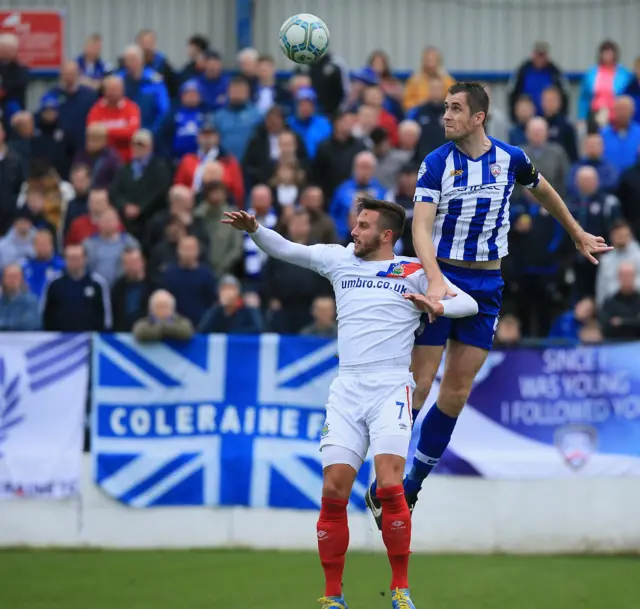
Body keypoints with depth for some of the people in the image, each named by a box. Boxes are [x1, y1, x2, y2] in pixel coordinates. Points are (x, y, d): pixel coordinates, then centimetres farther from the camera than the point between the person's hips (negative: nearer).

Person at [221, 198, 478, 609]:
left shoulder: (414, 272, 5)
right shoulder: (340, 259, 15)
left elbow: (469, 303, 1)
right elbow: (285, 249, 15)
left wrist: (437, 306, -18)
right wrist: (253, 229, -3)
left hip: (391, 390, -3)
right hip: (347, 390, 3)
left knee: (389, 486, -19)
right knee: (334, 490, -7)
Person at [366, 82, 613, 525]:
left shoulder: (511, 159, 1)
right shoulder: (437, 164, -8)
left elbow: (544, 191, 23)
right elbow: (421, 227, -19)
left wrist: (578, 235, 32)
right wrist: (435, 280, -35)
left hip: (487, 287, 3)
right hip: (441, 278, -3)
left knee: (456, 394, 2)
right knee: (418, 387, -8)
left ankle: (412, 488, 13)